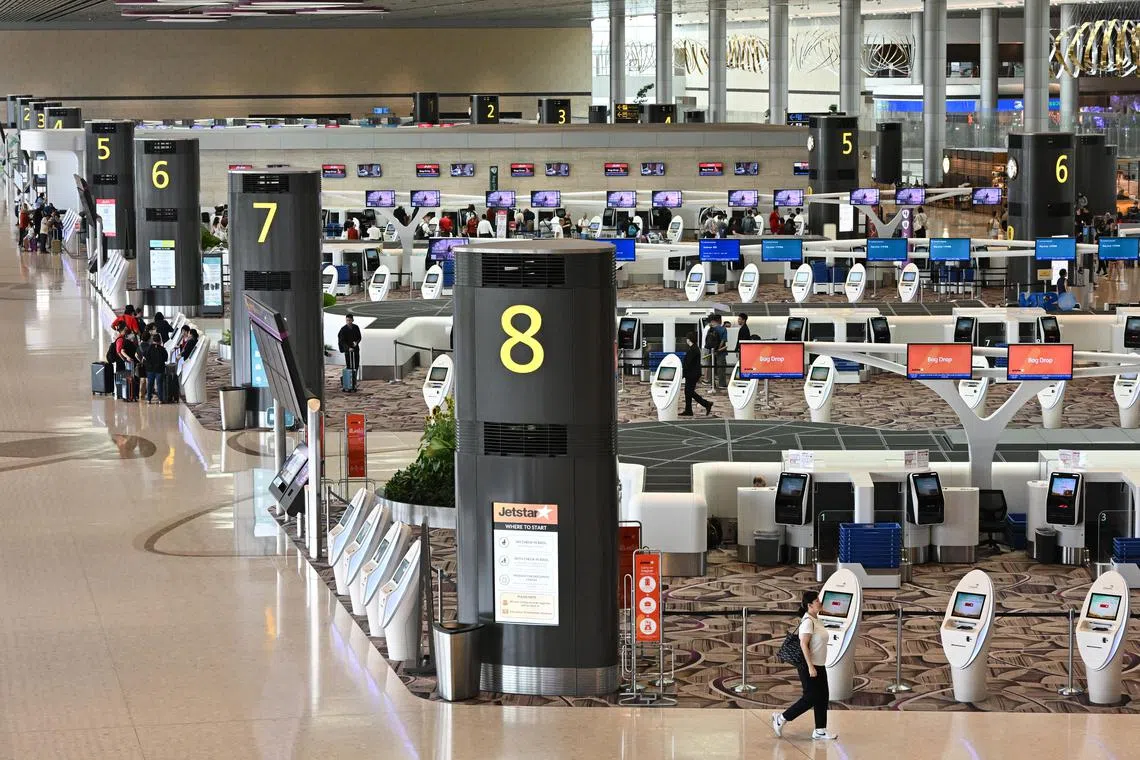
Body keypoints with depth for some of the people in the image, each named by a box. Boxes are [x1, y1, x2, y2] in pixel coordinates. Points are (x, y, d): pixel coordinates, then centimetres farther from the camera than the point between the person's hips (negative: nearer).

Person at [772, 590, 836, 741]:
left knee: (823, 697, 7)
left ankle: (820, 730, 11)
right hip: (809, 666, -9)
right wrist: (810, 666, -24)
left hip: (819, 665, 9)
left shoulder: (816, 620, 12)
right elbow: (804, 644, -22)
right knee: (811, 697, -6)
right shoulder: (808, 621, -17)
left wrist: (816, 666, 19)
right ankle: (781, 718, 6)